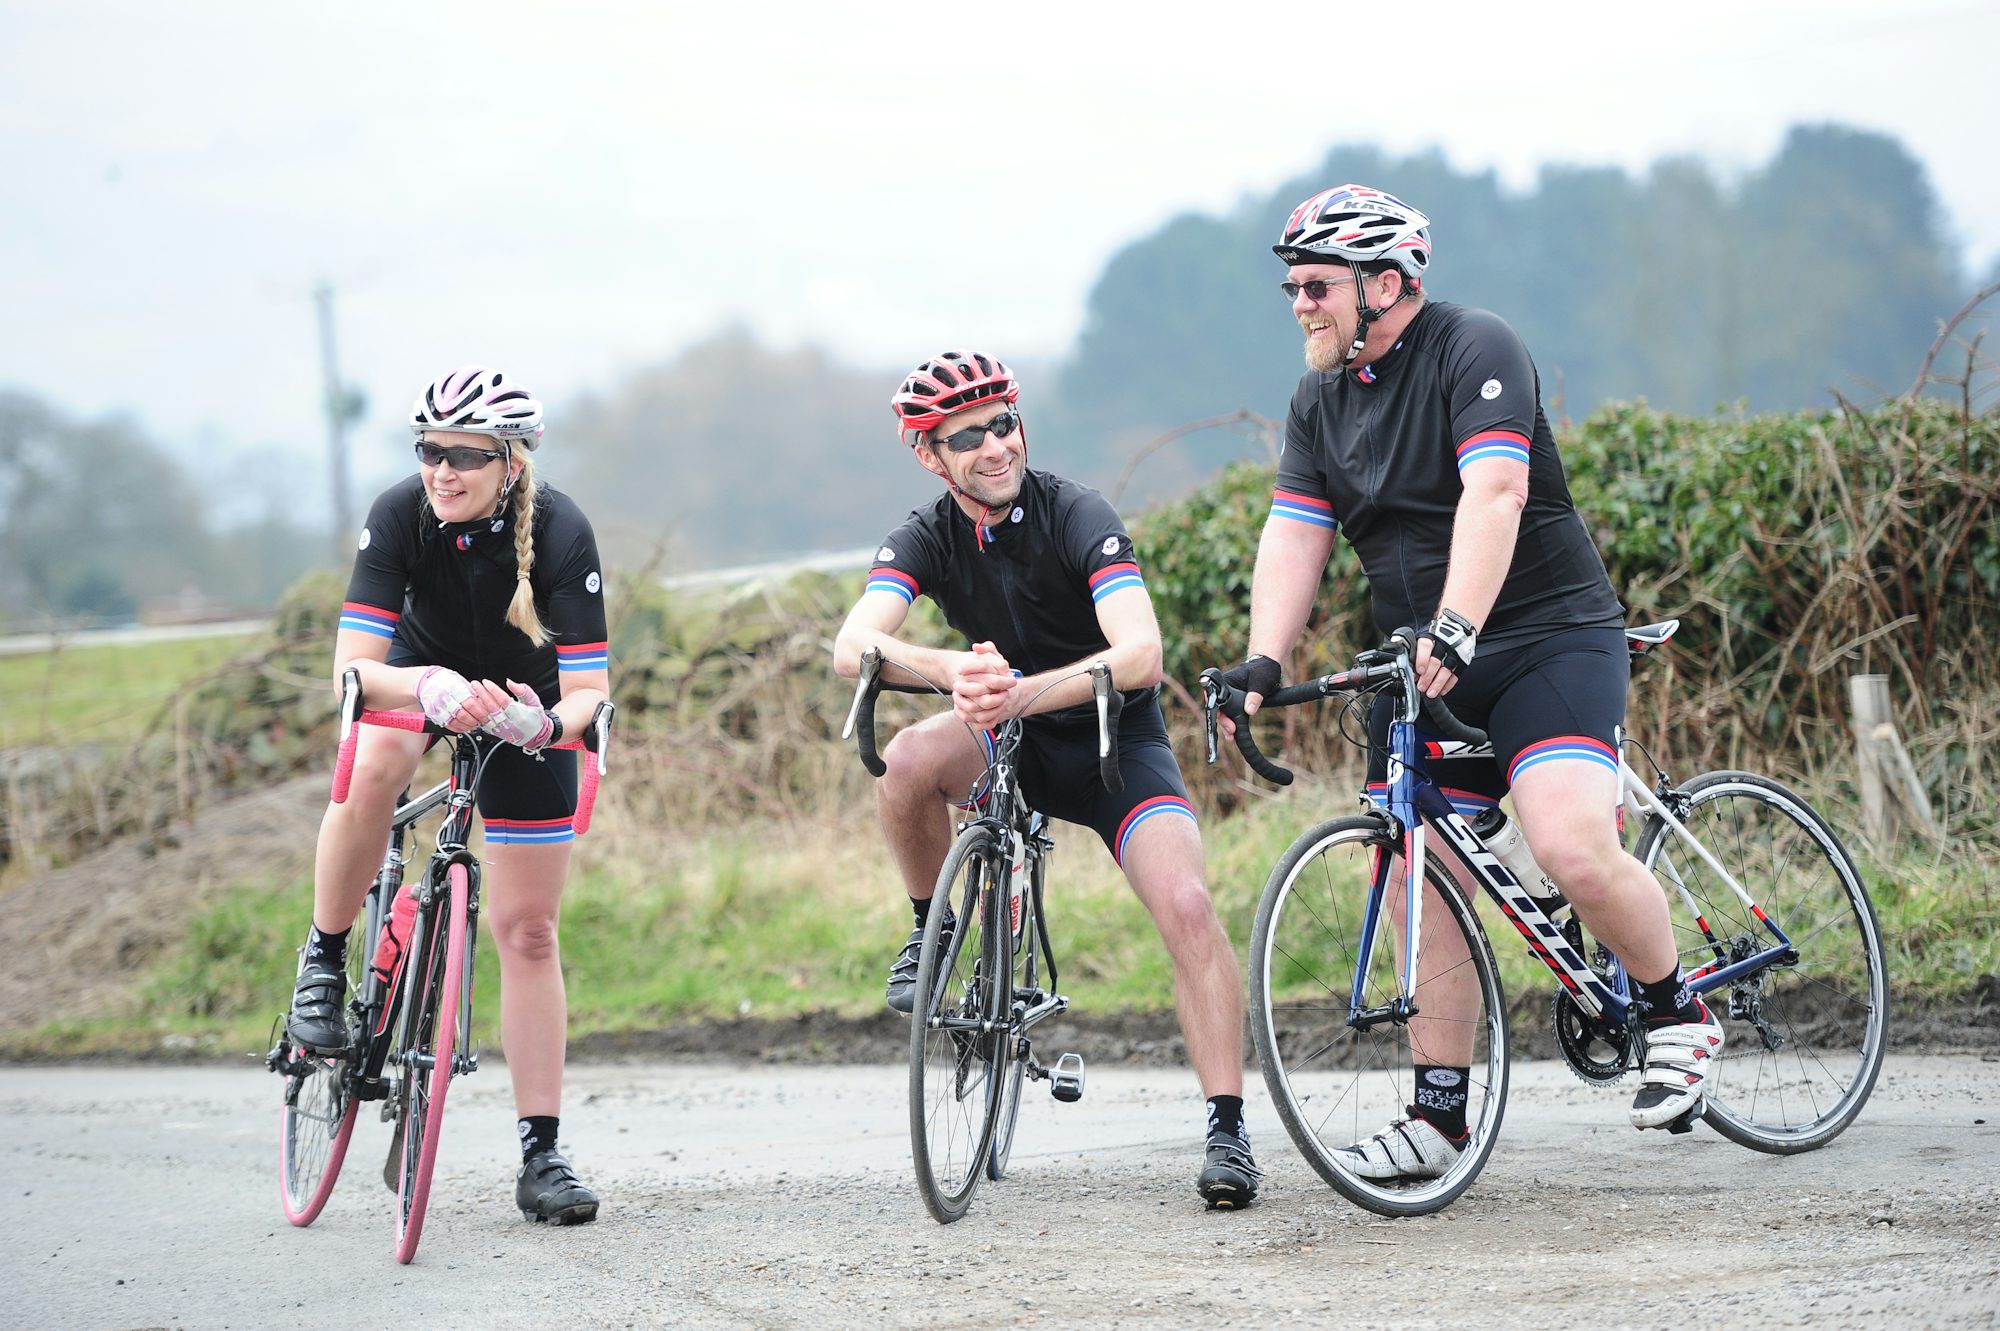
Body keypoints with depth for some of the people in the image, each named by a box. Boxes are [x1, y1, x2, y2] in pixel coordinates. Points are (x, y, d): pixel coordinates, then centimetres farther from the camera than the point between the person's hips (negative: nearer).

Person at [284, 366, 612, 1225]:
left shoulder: (560, 532, -30)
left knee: (528, 931, -2)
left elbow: (590, 687, -30)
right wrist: (431, 689, -52)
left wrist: (550, 721, -52)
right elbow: (354, 665, -32)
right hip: (421, 672, 0)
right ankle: (325, 959, -14)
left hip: (522, 704, 0)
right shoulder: (401, 516, -27)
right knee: (372, 766, -37)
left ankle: (540, 1155, 4)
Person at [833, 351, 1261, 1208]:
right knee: (906, 765, -30)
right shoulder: (927, 540, -9)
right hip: (1010, 734, 3)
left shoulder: (1077, 517, -20)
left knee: (1185, 906, -25)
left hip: (1113, 739, -3)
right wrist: (952, 670, -47)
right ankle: (931, 933, -3)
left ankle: (1228, 1129, -20)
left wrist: (1025, 691, -50)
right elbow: (852, 645, -26)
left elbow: (1140, 654, -33)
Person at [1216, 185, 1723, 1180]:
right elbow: (1294, 535, 3)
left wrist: (1455, 630, -38)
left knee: (1574, 851, -23)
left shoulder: (1474, 350, -12)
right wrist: (1263, 662, -13)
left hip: (1547, 638, -7)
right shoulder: (1320, 404, 10)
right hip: (1422, 663, 7)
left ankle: (1677, 1015, 0)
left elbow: (1493, 493, -25)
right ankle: (1439, 1115, 3)